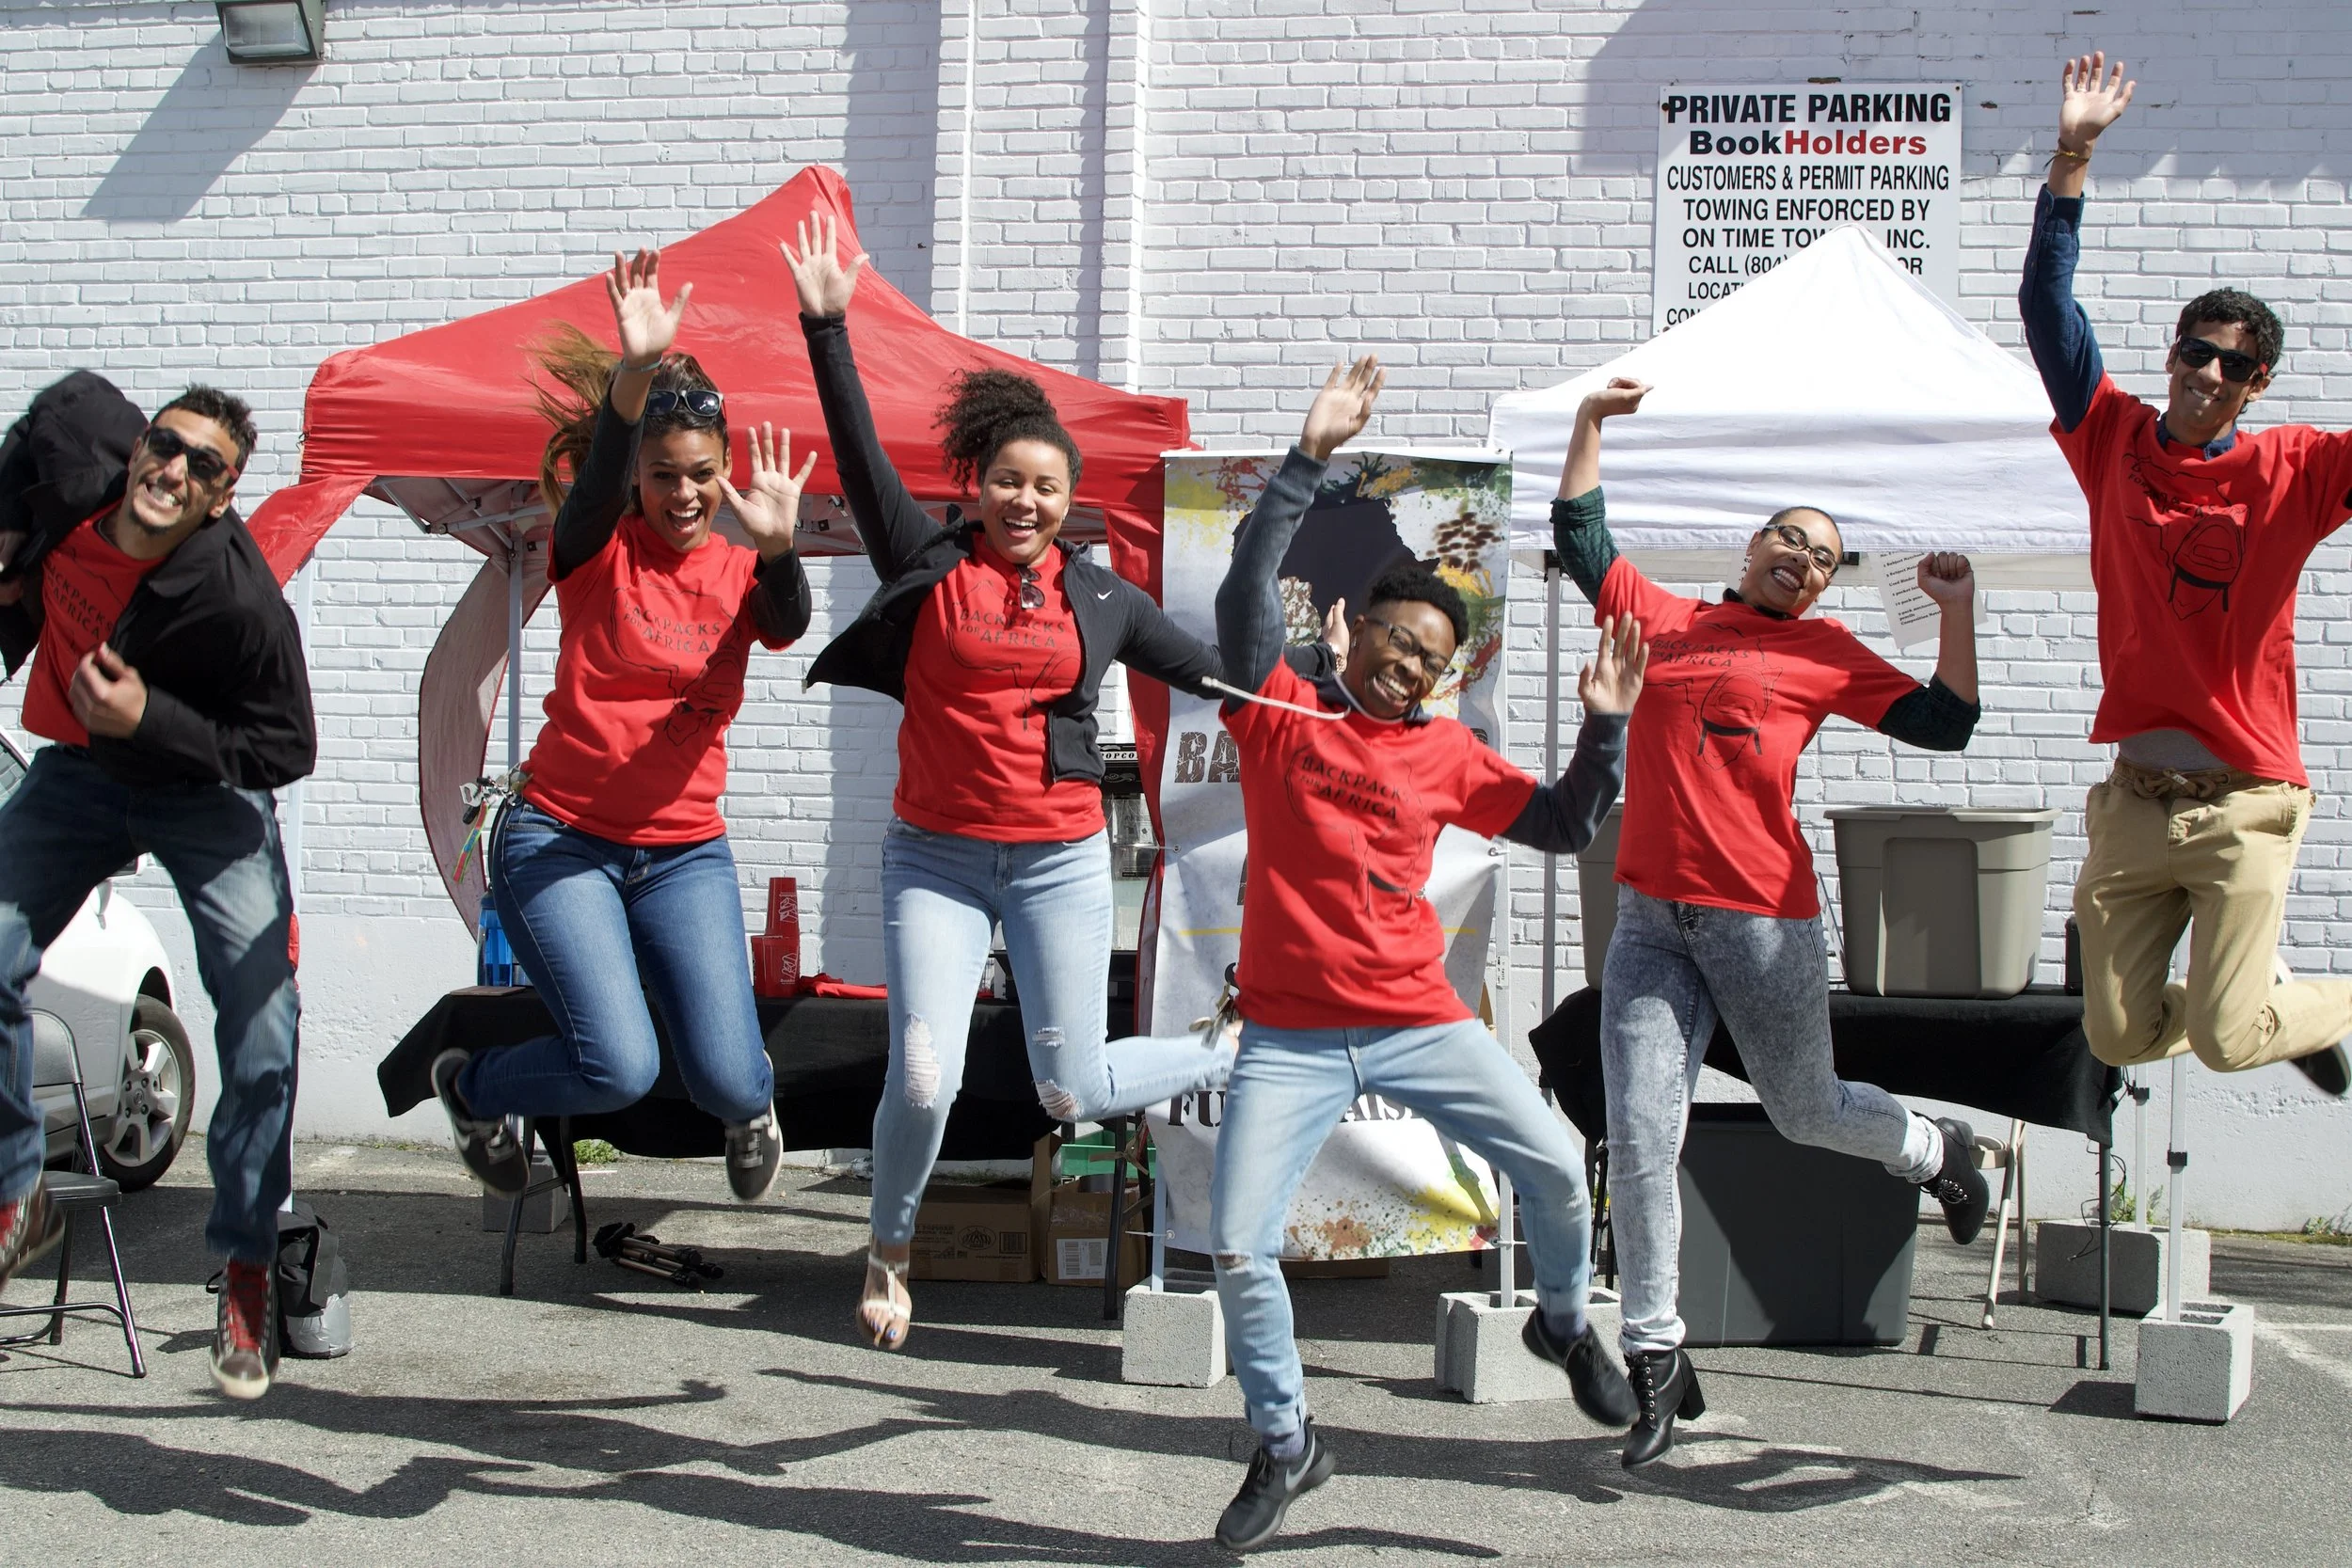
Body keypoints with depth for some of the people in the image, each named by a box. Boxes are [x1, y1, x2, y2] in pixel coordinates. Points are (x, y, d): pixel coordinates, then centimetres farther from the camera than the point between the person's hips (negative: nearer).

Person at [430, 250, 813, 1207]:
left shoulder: (741, 573, 3)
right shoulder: (599, 551, -5)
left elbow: (788, 625, -20)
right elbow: (593, 483, -28)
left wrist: (777, 547, -43)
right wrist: (634, 375, -48)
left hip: (686, 852, 3)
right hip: (561, 838, -3)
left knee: (725, 1080, -11)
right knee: (621, 1069, -18)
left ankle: (752, 1107, 30)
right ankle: (470, 1087, 15)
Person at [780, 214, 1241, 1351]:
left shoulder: (1101, 598, 5)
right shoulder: (930, 566, 0)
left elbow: (1219, 672, 13)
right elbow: (860, 458, -8)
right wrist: (827, 329, -16)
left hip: (1060, 862, 1)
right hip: (936, 860, 0)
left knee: (1071, 1094, 3)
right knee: (923, 1078, -11)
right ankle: (888, 1250, 18)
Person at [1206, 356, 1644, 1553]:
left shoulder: (1447, 755, 8)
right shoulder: (1282, 711, 1)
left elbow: (1562, 828, 10)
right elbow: (1247, 587, -10)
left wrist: (1605, 727, -3)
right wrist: (1312, 456, -15)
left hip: (1418, 1023, 2)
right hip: (1289, 1038, -2)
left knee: (1553, 1162, -10)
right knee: (1236, 1251, -9)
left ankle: (1564, 1322, 23)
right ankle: (1285, 1445, 14)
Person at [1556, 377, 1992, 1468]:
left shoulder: (1822, 652, 7)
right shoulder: (1661, 619, 14)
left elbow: (1942, 724, 3)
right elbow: (1579, 537, 21)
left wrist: (1958, 610, -3)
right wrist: (1593, 425, 18)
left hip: (1761, 917, -2)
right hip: (1648, 917, 2)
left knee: (1807, 1113, 15)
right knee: (1639, 1138, -7)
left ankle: (1937, 1151, 49)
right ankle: (1655, 1358, 2)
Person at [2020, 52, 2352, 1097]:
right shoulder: (2115, 442, 3)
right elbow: (2046, 307, -1)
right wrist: (2072, 158, -10)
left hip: (2243, 805, -3)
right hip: (2134, 802, 3)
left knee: (2227, 1041, -8)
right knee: (2116, 1035, 6)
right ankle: (2264, 991, 37)